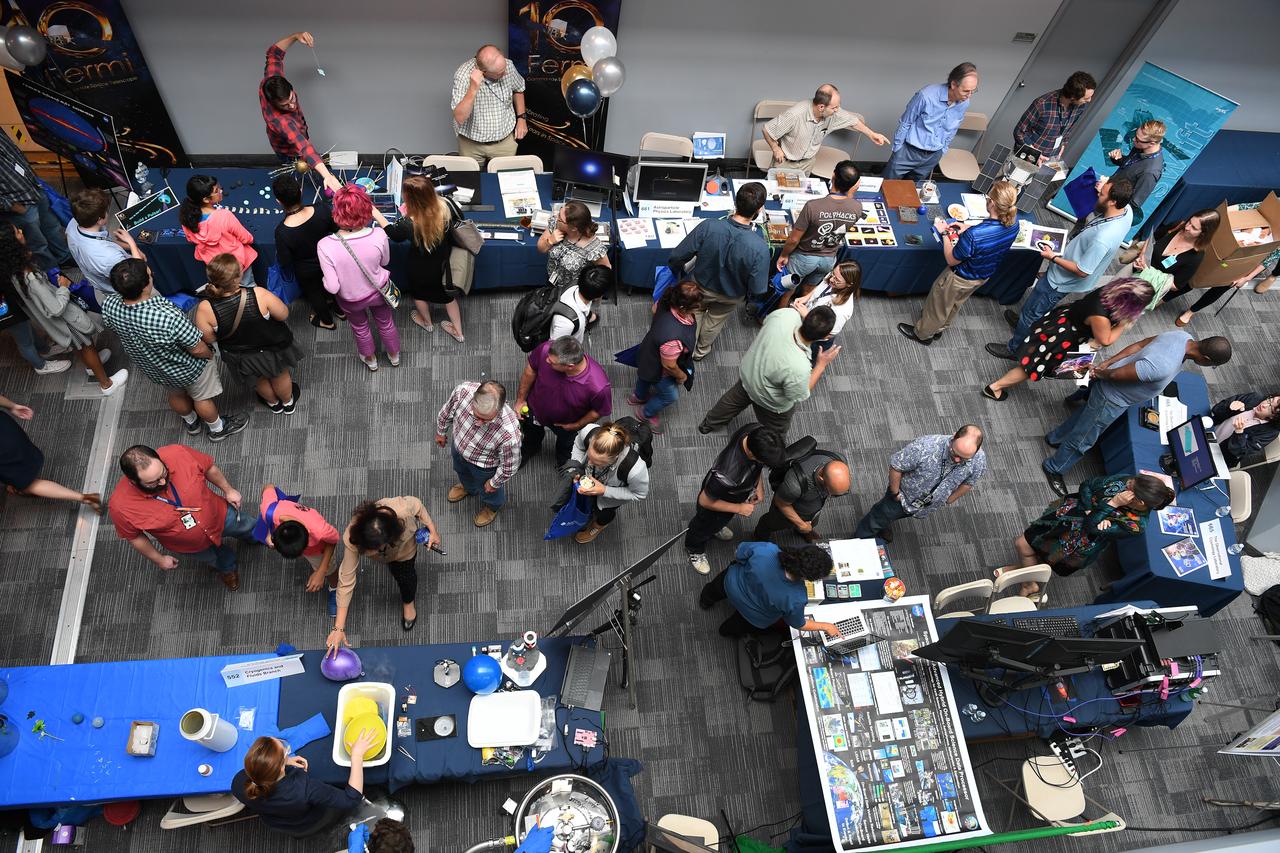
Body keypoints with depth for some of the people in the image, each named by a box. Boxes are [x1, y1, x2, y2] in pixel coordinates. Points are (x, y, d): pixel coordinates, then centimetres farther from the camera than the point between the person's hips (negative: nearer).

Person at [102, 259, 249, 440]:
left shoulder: (109, 306, -28)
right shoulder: (169, 317, -46)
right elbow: (198, 349, -30)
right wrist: (210, 355, -7)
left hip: (152, 369, 5)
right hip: (188, 368, -5)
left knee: (176, 395, 34)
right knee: (201, 397, 26)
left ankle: (191, 422, 63)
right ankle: (217, 428, 54)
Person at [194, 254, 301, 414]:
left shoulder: (205, 309, -31)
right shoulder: (259, 295, -37)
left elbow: (209, 339, -15)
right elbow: (284, 314, -21)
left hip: (240, 357, 2)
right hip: (272, 348, -2)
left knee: (259, 380, 34)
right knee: (280, 375, 32)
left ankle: (274, 404, 62)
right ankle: (288, 403, 59)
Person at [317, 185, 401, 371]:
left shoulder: (325, 246, -35)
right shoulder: (379, 236, -32)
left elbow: (332, 287, -26)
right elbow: (384, 261, -10)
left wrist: (325, 281, -5)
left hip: (351, 299, 0)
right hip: (379, 290, 0)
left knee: (360, 328, 31)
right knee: (386, 323, 31)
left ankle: (370, 359, 59)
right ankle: (394, 355, 58)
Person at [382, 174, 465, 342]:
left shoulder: (409, 224, -38)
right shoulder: (446, 204, -30)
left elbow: (393, 233, -14)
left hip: (421, 269, -3)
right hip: (444, 263, 3)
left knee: (419, 293, 31)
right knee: (447, 293, 29)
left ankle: (427, 322, 59)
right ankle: (458, 332, 47)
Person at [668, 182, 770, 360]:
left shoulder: (708, 226, -35)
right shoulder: (759, 247, -38)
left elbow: (677, 257, -22)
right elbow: (757, 289, -26)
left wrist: (678, 272, 1)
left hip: (702, 286, 1)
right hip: (731, 296, -1)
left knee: (696, 313, 34)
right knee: (715, 321, 32)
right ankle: (701, 351, 59)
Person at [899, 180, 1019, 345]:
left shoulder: (974, 235, -42)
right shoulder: (1013, 223, -21)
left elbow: (952, 260, -25)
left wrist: (944, 233, -14)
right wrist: (967, 226, -3)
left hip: (961, 279, -6)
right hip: (984, 276, 6)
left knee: (937, 305, 23)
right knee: (955, 304, 32)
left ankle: (922, 333, 47)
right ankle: (939, 329, 57)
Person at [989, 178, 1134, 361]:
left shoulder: (1103, 238, -42)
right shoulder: (1126, 209, -16)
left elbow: (1082, 271, -29)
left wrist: (1053, 257, -21)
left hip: (1063, 280, -8)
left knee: (1031, 313, 14)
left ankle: (1014, 349, 35)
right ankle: (1024, 322, 59)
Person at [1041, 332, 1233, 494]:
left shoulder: (1182, 336, -14)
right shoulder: (1163, 367, -42)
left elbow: (1138, 345, -4)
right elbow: (1116, 374, -33)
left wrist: (1106, 363, -2)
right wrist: (1101, 374, -11)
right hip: (1111, 399, -8)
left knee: (1085, 415, 33)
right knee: (1083, 440, 14)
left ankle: (1055, 437, 57)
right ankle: (1053, 469, 36)